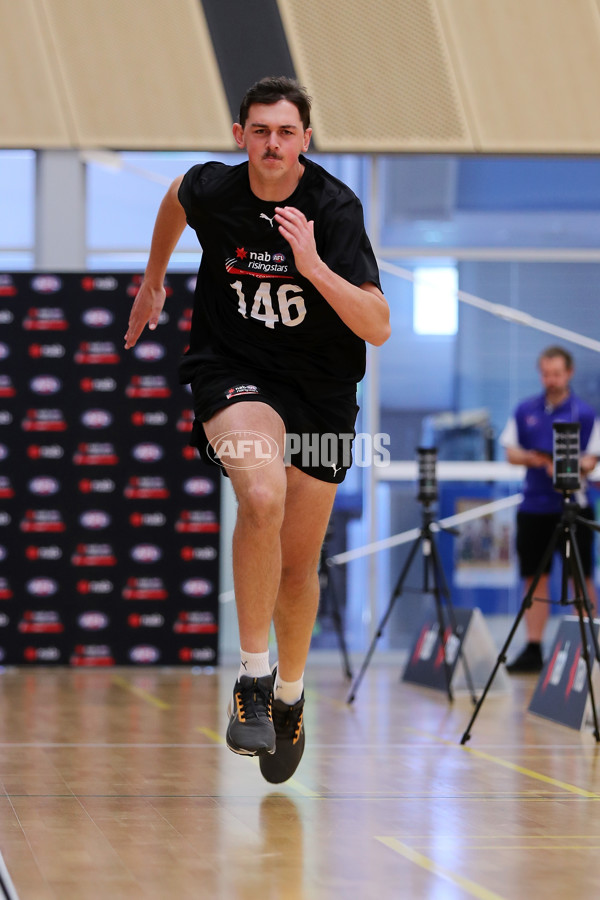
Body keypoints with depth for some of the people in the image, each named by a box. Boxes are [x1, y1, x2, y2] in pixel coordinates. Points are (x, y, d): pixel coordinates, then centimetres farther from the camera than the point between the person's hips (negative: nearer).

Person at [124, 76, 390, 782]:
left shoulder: (334, 208, -18)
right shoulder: (211, 189, -12)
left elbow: (378, 329, -25)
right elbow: (177, 197, 16)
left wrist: (314, 266, -38)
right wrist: (153, 282, 27)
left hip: (320, 386, 1)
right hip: (232, 370, -1)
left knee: (298, 564, 8)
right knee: (263, 495, -32)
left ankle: (290, 695, 36)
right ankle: (252, 679, -20)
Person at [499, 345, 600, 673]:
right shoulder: (525, 411, 10)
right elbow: (511, 451, 11)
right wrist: (530, 458, -10)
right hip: (533, 507, 3)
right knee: (535, 578, 4)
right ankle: (533, 649, 6)